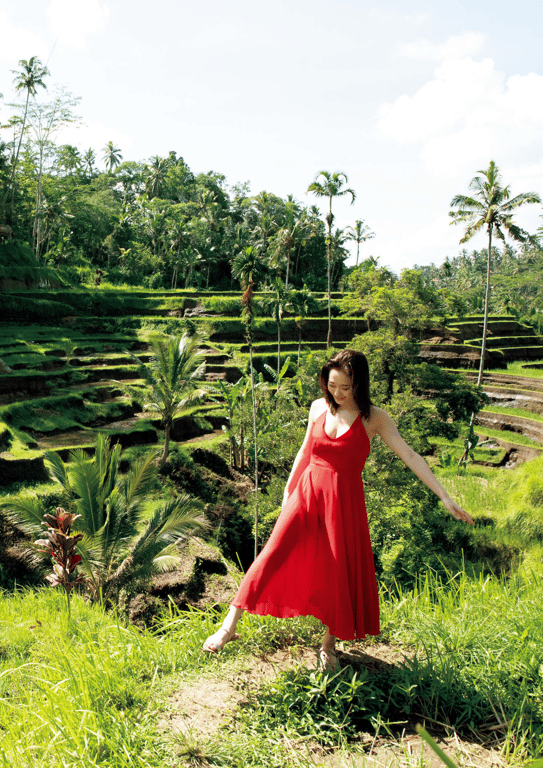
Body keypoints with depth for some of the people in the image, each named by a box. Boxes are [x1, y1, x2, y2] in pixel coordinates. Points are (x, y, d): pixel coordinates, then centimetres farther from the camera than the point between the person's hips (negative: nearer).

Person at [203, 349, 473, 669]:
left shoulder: (373, 418, -7)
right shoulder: (318, 408, 2)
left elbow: (410, 456, -12)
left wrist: (446, 498, -17)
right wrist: (288, 489, 16)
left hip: (344, 500, -2)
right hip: (306, 493, 2)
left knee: (340, 572, 7)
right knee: (274, 556, -5)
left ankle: (329, 644, 30)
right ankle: (229, 627, 4)